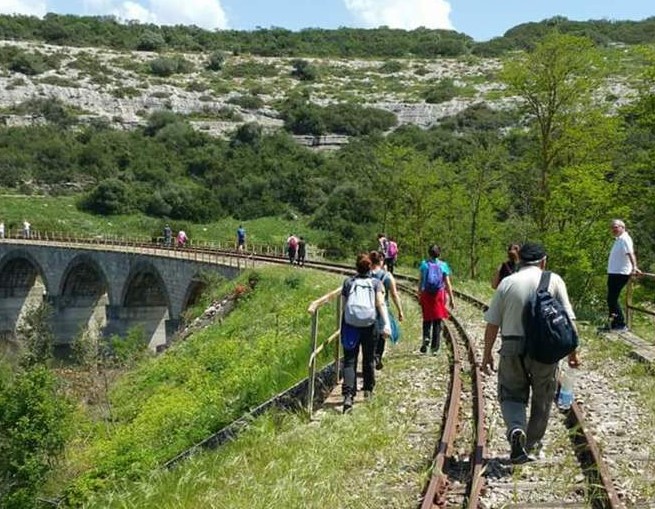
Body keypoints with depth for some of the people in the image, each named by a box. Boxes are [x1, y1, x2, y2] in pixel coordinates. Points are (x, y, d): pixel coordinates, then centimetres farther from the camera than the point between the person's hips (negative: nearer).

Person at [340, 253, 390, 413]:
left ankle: (348, 395, -18)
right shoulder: (376, 282, 1)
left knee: (349, 361, -3)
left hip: (350, 326, 0)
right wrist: (386, 324, -16)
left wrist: (342, 326, 18)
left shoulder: (348, 282, 4)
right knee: (369, 359, 18)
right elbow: (380, 303, -11)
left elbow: (343, 305, 6)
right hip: (369, 326, 0)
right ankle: (368, 390, 33)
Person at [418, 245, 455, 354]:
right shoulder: (443, 265, -2)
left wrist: (419, 296, 10)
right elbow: (447, 284, -4)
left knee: (427, 319, 16)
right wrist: (451, 299, 1)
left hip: (426, 295, 0)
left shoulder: (424, 264, -1)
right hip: (439, 295, 0)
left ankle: (426, 337, -10)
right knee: (437, 321, 8)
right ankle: (434, 347, 8)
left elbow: (420, 282, 0)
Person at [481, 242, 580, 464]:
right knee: (542, 399, 18)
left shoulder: (507, 283, 2)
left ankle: (516, 430, -14)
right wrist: (572, 351, 5)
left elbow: (492, 323, 1)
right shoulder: (554, 281, 0)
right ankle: (532, 444, 29)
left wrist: (487, 354, 9)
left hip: (512, 348, 0)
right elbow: (568, 320, -3)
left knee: (511, 395, 13)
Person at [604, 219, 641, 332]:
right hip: (614, 273, 10)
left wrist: (634, 267, -44)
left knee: (612, 299, -9)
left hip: (620, 274, -10)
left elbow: (630, 253, -31)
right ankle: (613, 324, 22)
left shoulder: (624, 239, -15)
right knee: (611, 299, 15)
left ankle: (621, 325, -4)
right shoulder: (619, 239, 16)